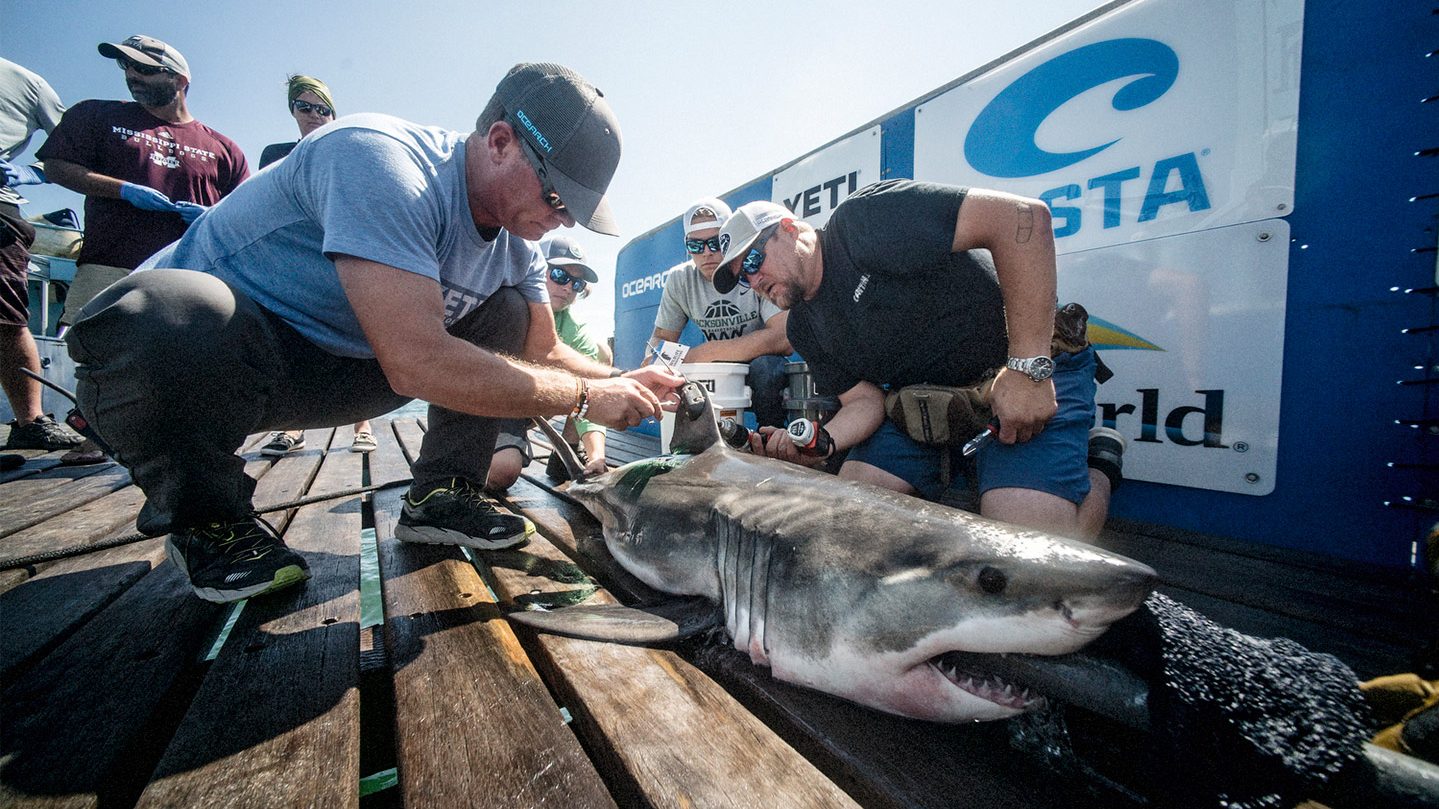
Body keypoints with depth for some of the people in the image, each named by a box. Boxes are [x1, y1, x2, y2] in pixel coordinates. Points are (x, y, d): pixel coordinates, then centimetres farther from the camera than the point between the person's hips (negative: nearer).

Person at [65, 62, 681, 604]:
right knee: (165, 321, -40)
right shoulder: (378, 158, -28)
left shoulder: (516, 245, -3)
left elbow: (544, 351, 7)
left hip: (339, 369, 7)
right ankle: (206, 520, -9)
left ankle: (439, 497, 2)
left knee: (507, 312, -1)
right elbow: (415, 362, -37)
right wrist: (583, 397, -29)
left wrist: (622, 382, -12)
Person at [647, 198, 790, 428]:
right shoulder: (679, 280, -4)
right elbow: (661, 338, 4)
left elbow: (785, 340, -29)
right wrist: (656, 360, -23)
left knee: (765, 367, -35)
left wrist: (704, 353, -29)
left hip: (766, 373, -4)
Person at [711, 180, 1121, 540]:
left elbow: (1023, 216, -26)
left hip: (1032, 375, -7)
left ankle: (1093, 478, 8)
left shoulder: (864, 220, -19)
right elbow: (865, 400, -1)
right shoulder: (806, 330, 5)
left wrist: (1028, 366, -28)